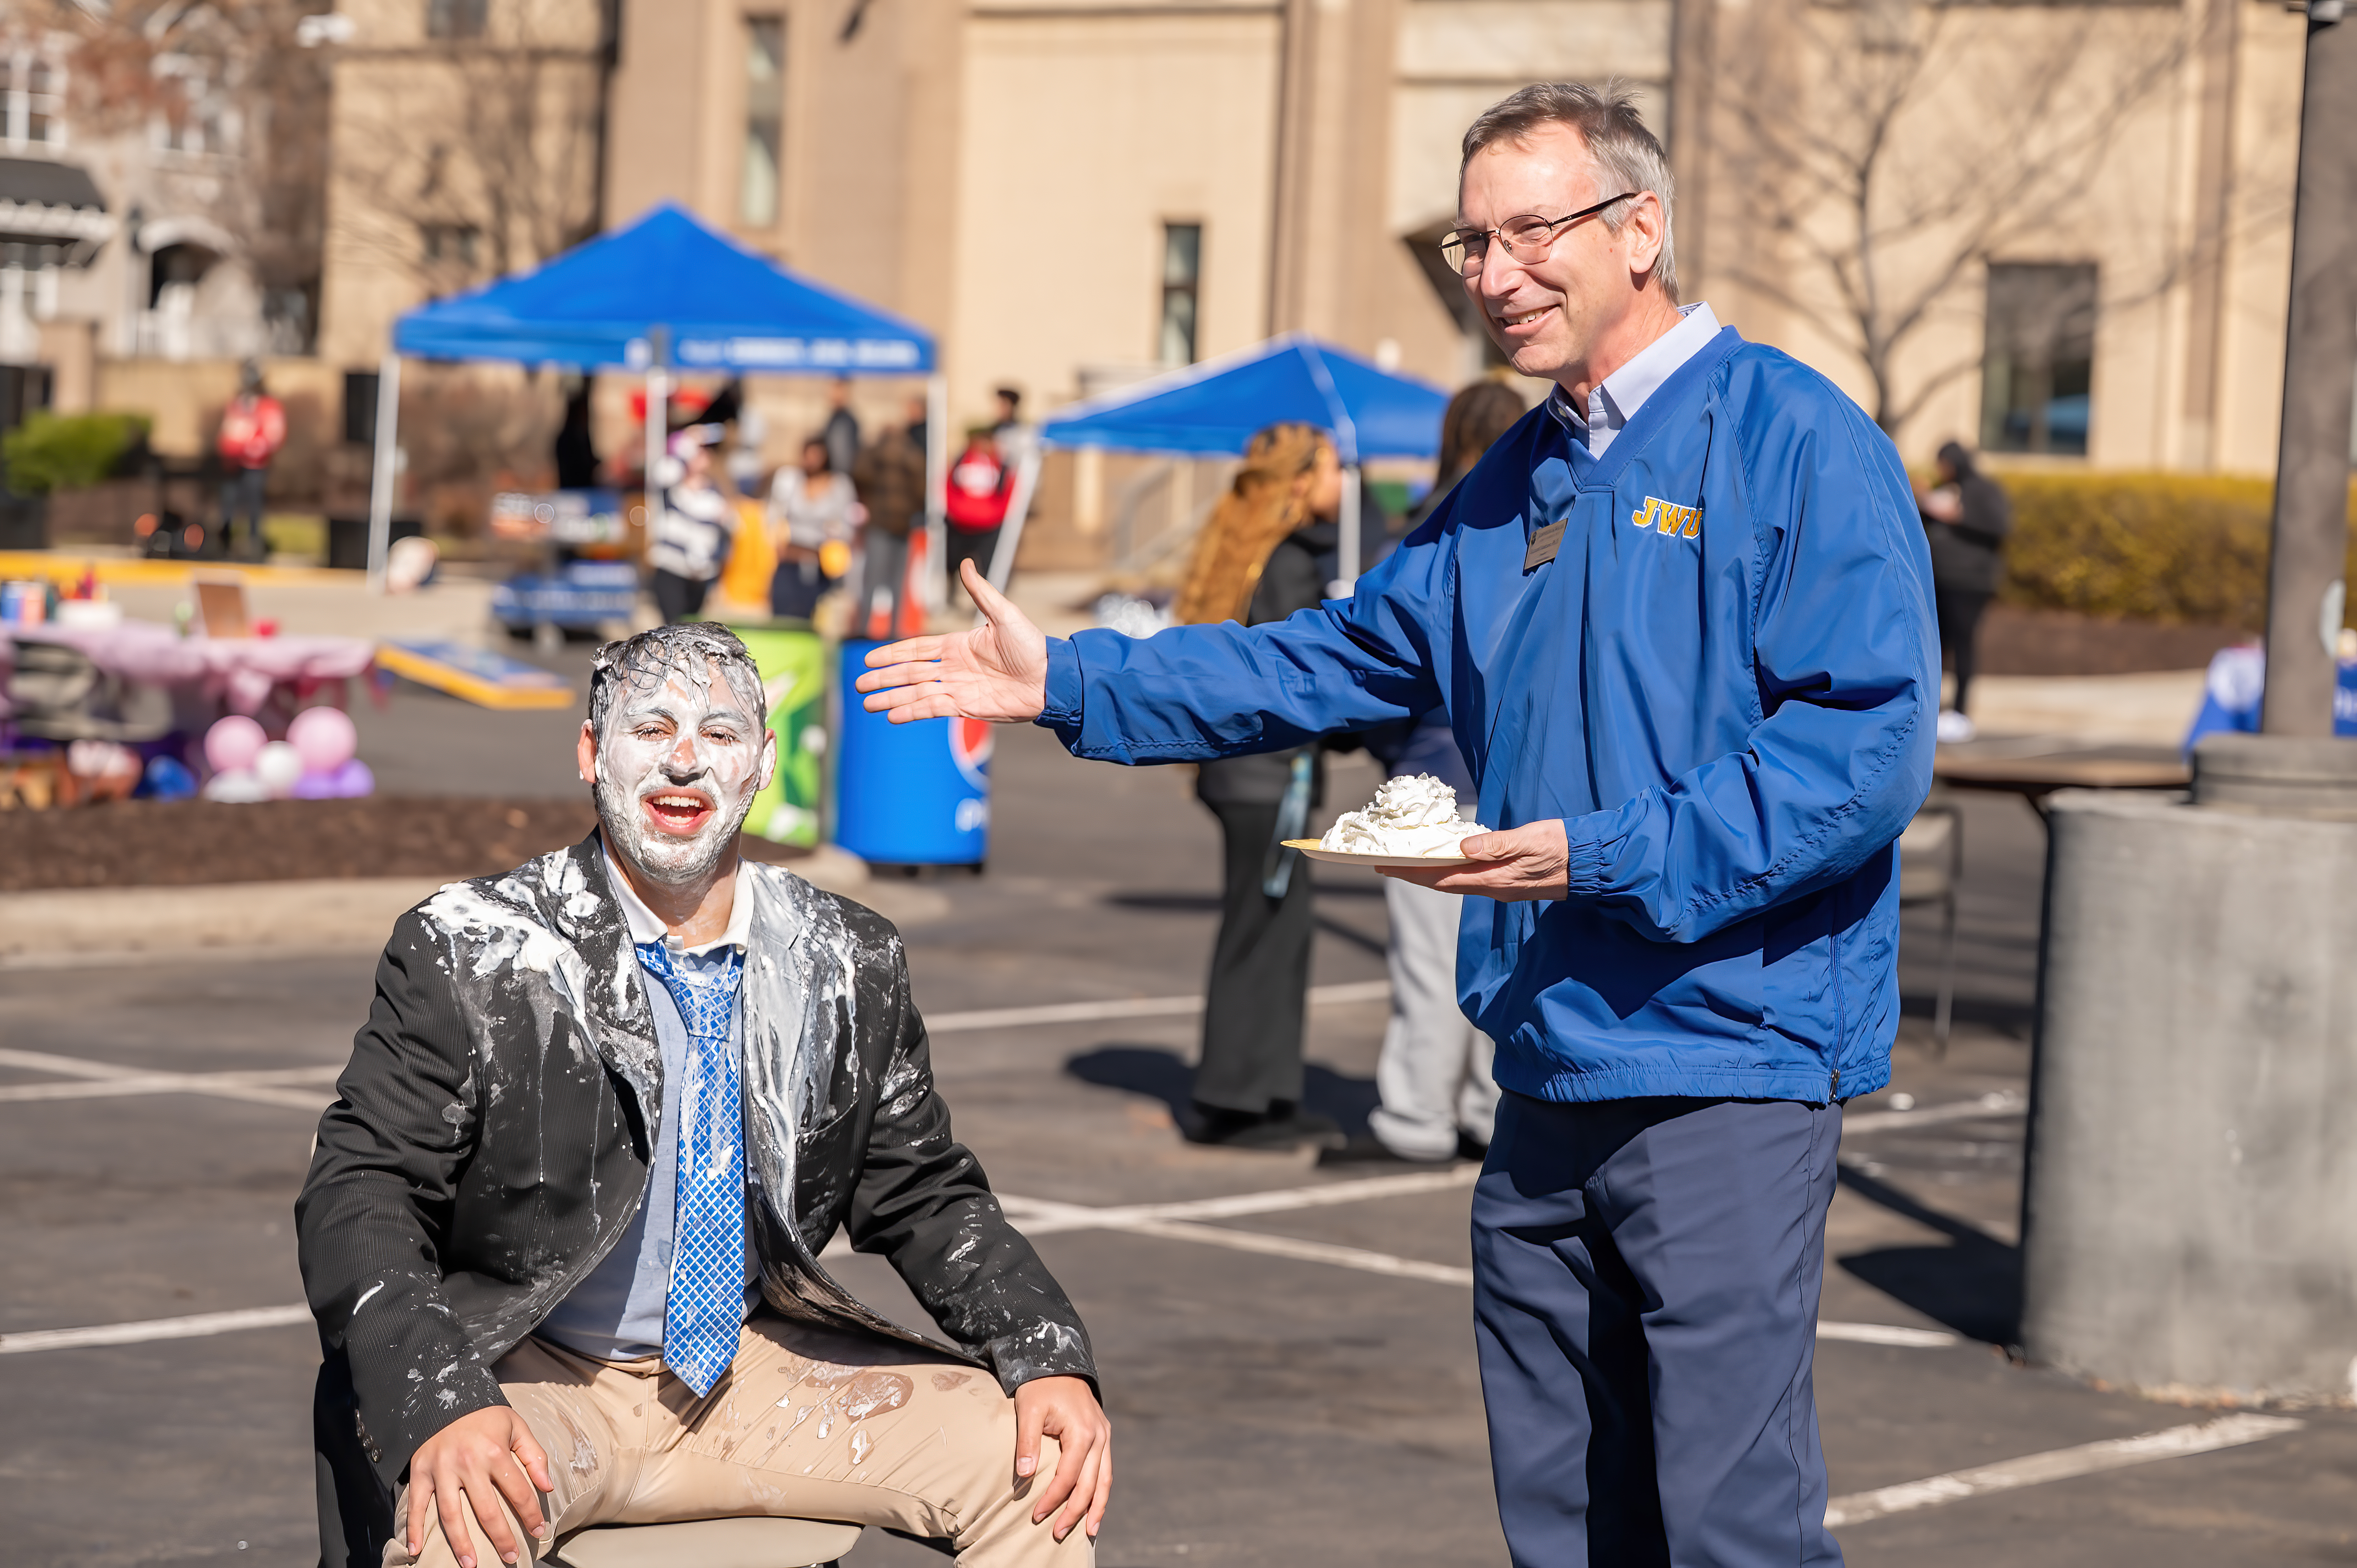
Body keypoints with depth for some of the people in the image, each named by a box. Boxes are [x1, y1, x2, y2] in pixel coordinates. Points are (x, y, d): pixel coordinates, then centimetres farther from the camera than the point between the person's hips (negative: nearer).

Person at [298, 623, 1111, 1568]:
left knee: (1039, 1474, -15)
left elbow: (924, 1195, 12)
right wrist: (443, 1406, -29)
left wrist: (1050, 1363, -6)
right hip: (532, 1378, -4)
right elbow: (359, 1193, -11)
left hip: (756, 1374, 4)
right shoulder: (467, 953, -7)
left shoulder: (850, 967, 4)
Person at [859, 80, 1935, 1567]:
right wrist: (1068, 681, 21)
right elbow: (1334, 662, 25)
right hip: (1553, 1074, 8)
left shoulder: (1798, 444, -9)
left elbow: (1866, 748, -18)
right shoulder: (1516, 485, 17)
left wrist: (1607, 858, -23)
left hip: (1730, 1066, -8)